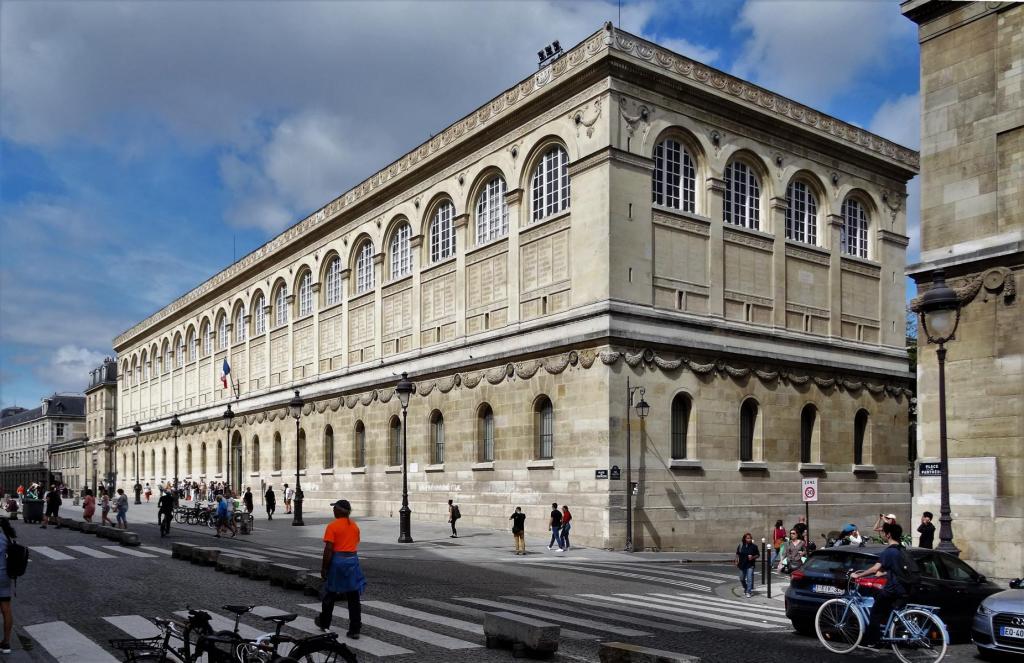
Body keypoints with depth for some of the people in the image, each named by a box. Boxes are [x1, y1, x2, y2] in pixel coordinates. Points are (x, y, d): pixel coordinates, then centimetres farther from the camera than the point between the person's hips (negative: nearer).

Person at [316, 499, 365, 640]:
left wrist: (324, 568, -7)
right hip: (353, 560, 4)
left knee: (330, 594, 16)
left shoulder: (333, 526, -10)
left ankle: (324, 623, 33)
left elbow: (328, 549, -13)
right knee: (353, 598, 4)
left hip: (337, 560, -4)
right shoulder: (354, 526, 7)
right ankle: (354, 630, 4)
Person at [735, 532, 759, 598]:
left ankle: (749, 592, -3)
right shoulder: (741, 546, -2)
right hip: (742, 565, 3)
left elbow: (758, 555, 1)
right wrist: (737, 562, 4)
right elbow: (737, 554, 9)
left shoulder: (754, 546, -7)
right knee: (742, 579, 15)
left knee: (749, 579, -10)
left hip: (750, 565, -3)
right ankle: (745, 589, 39)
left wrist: (753, 557, -16)